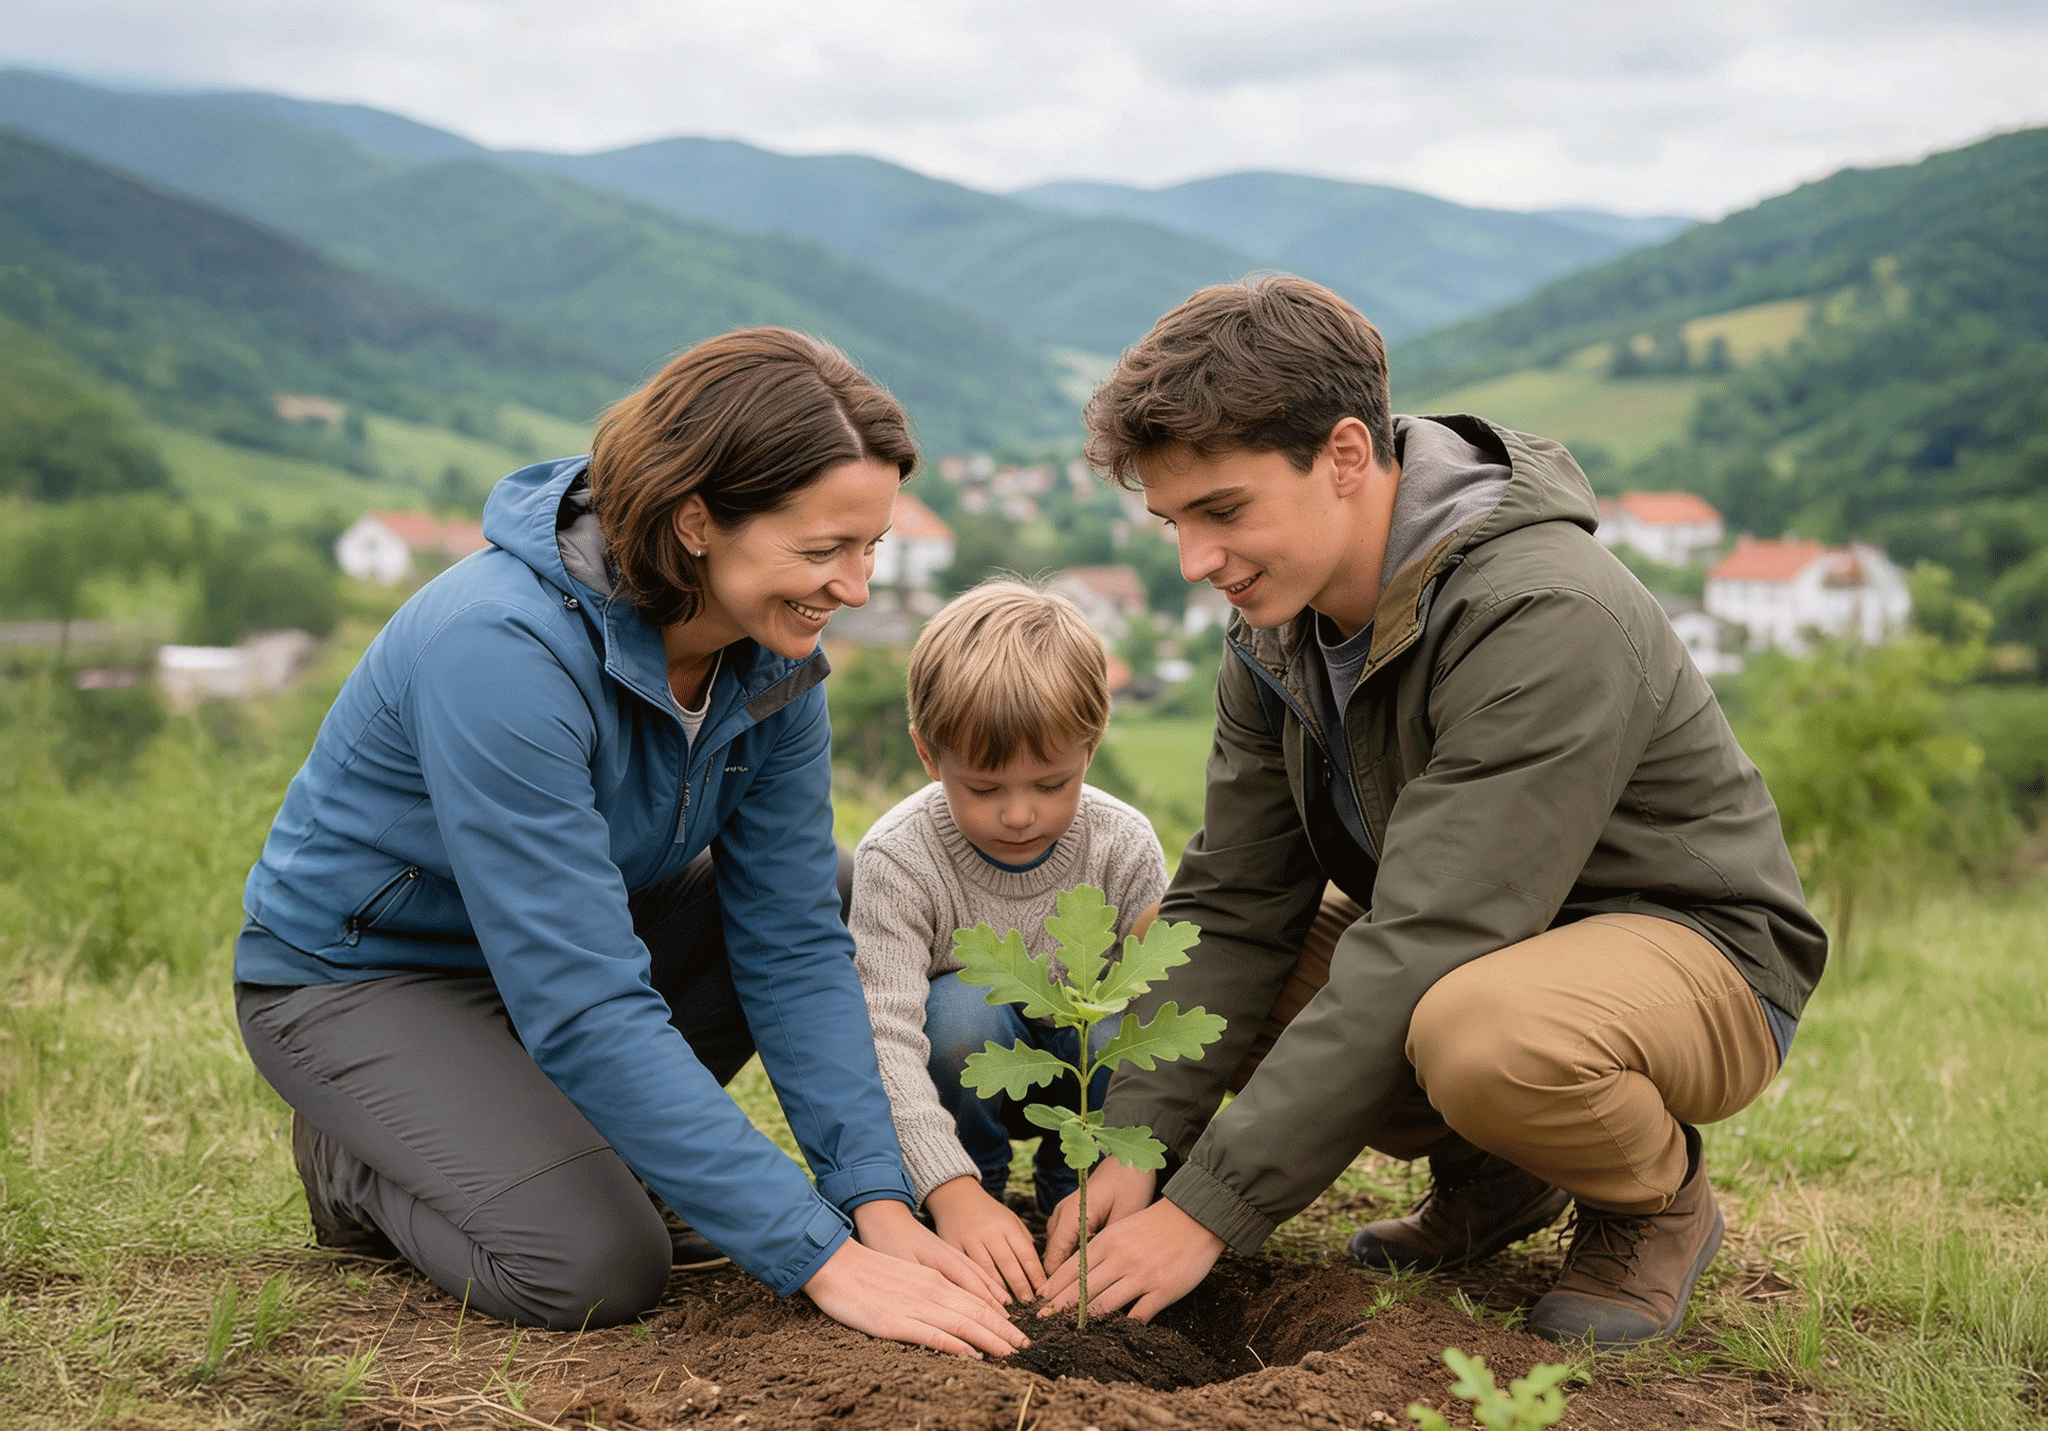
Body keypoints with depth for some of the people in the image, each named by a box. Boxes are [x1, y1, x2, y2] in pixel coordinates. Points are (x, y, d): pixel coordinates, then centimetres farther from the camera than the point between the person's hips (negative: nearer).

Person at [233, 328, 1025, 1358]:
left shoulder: (771, 653, -13)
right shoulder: (501, 647, -35)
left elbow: (792, 939, -10)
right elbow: (584, 1004, -38)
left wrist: (878, 1199, -22)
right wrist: (820, 1257, -38)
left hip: (565, 926, 7)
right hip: (356, 971, -7)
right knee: (594, 1268, -25)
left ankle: (572, 1128, 5)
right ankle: (361, 1162, 5)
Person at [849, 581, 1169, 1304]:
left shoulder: (1124, 846, -18)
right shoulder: (898, 858, -25)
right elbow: (886, 1033, -32)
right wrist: (953, 1190, -44)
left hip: (1082, 1072, 2)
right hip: (966, 1064, -1)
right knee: (964, 1006, -34)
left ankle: (1074, 1181, -1)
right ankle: (981, 1179, -6)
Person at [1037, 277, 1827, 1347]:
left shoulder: (1546, 619, -31)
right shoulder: (1279, 627, -4)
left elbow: (1419, 957, -35)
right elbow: (1232, 906, -6)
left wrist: (1205, 1210, -34)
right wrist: (1134, 1149, -19)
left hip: (1697, 955, -7)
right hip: (1470, 947, 8)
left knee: (1478, 1027, -40)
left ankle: (1657, 1200, -4)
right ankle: (1495, 1175, 9)